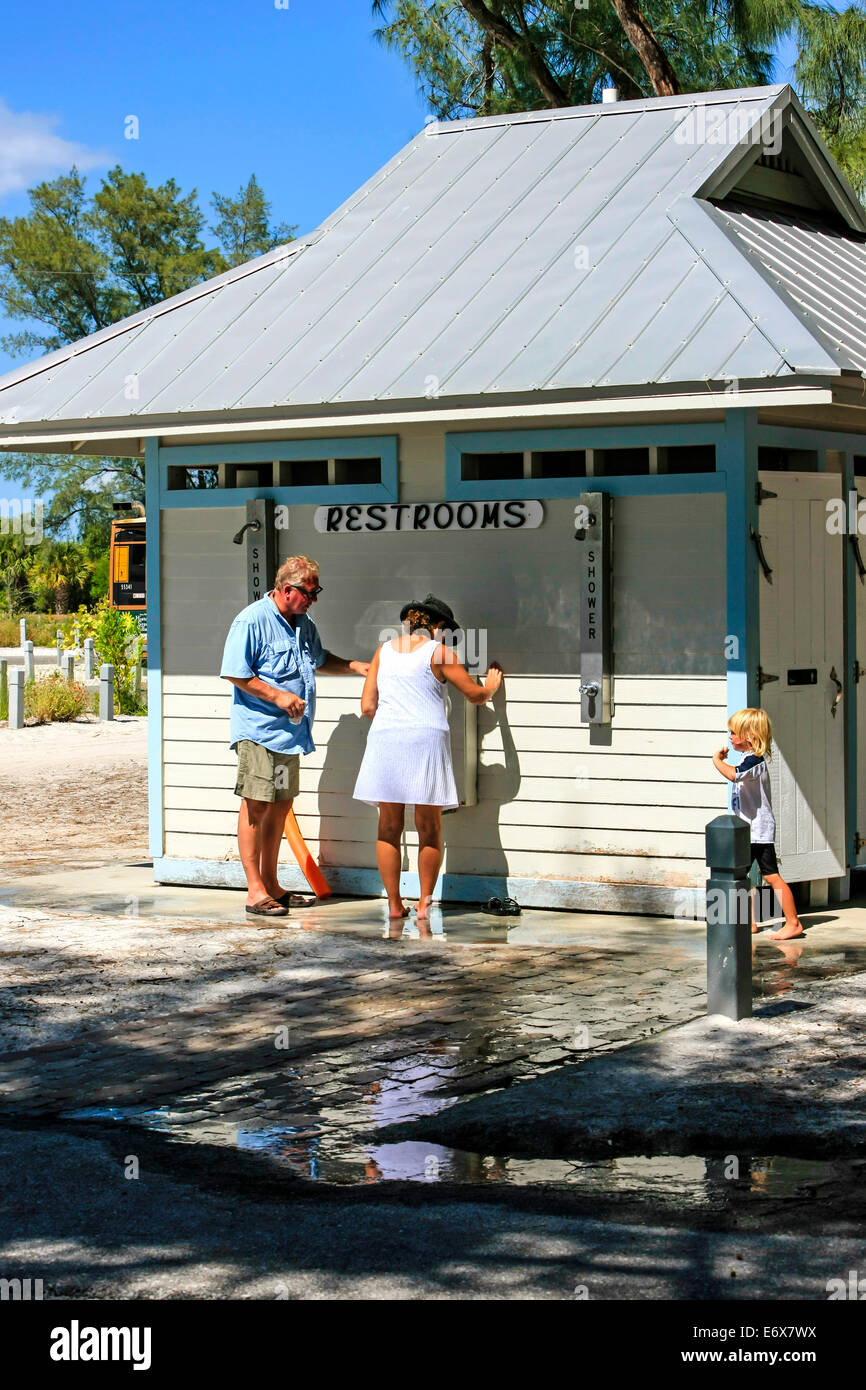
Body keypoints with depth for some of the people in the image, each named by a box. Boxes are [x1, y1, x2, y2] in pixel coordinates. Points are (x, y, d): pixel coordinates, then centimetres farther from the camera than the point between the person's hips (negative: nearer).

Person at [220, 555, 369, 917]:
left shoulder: (303, 624, 15)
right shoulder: (252, 621, -12)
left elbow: (321, 660, 31)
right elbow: (236, 674, -14)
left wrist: (357, 667, 17)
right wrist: (277, 696, -19)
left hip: (291, 733, 9)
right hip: (258, 731, -9)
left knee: (280, 805, 13)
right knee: (256, 805, -7)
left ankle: (270, 884, 23)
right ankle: (255, 890, -5)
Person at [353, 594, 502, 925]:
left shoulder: (384, 651, 13)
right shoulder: (438, 652, 2)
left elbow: (367, 706, 11)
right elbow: (476, 695, 10)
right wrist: (491, 686, 32)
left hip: (384, 737, 3)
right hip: (426, 739, -3)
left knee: (389, 827, 7)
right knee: (429, 829, 5)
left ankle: (394, 904, 7)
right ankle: (424, 904, 6)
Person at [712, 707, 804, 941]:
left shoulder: (754, 761, -18)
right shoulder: (748, 760, 14)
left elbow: (733, 775, -35)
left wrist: (717, 760, -22)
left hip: (759, 830, -10)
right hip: (747, 830, 10)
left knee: (771, 876, -8)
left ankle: (793, 923, -3)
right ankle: (749, 922, 19)